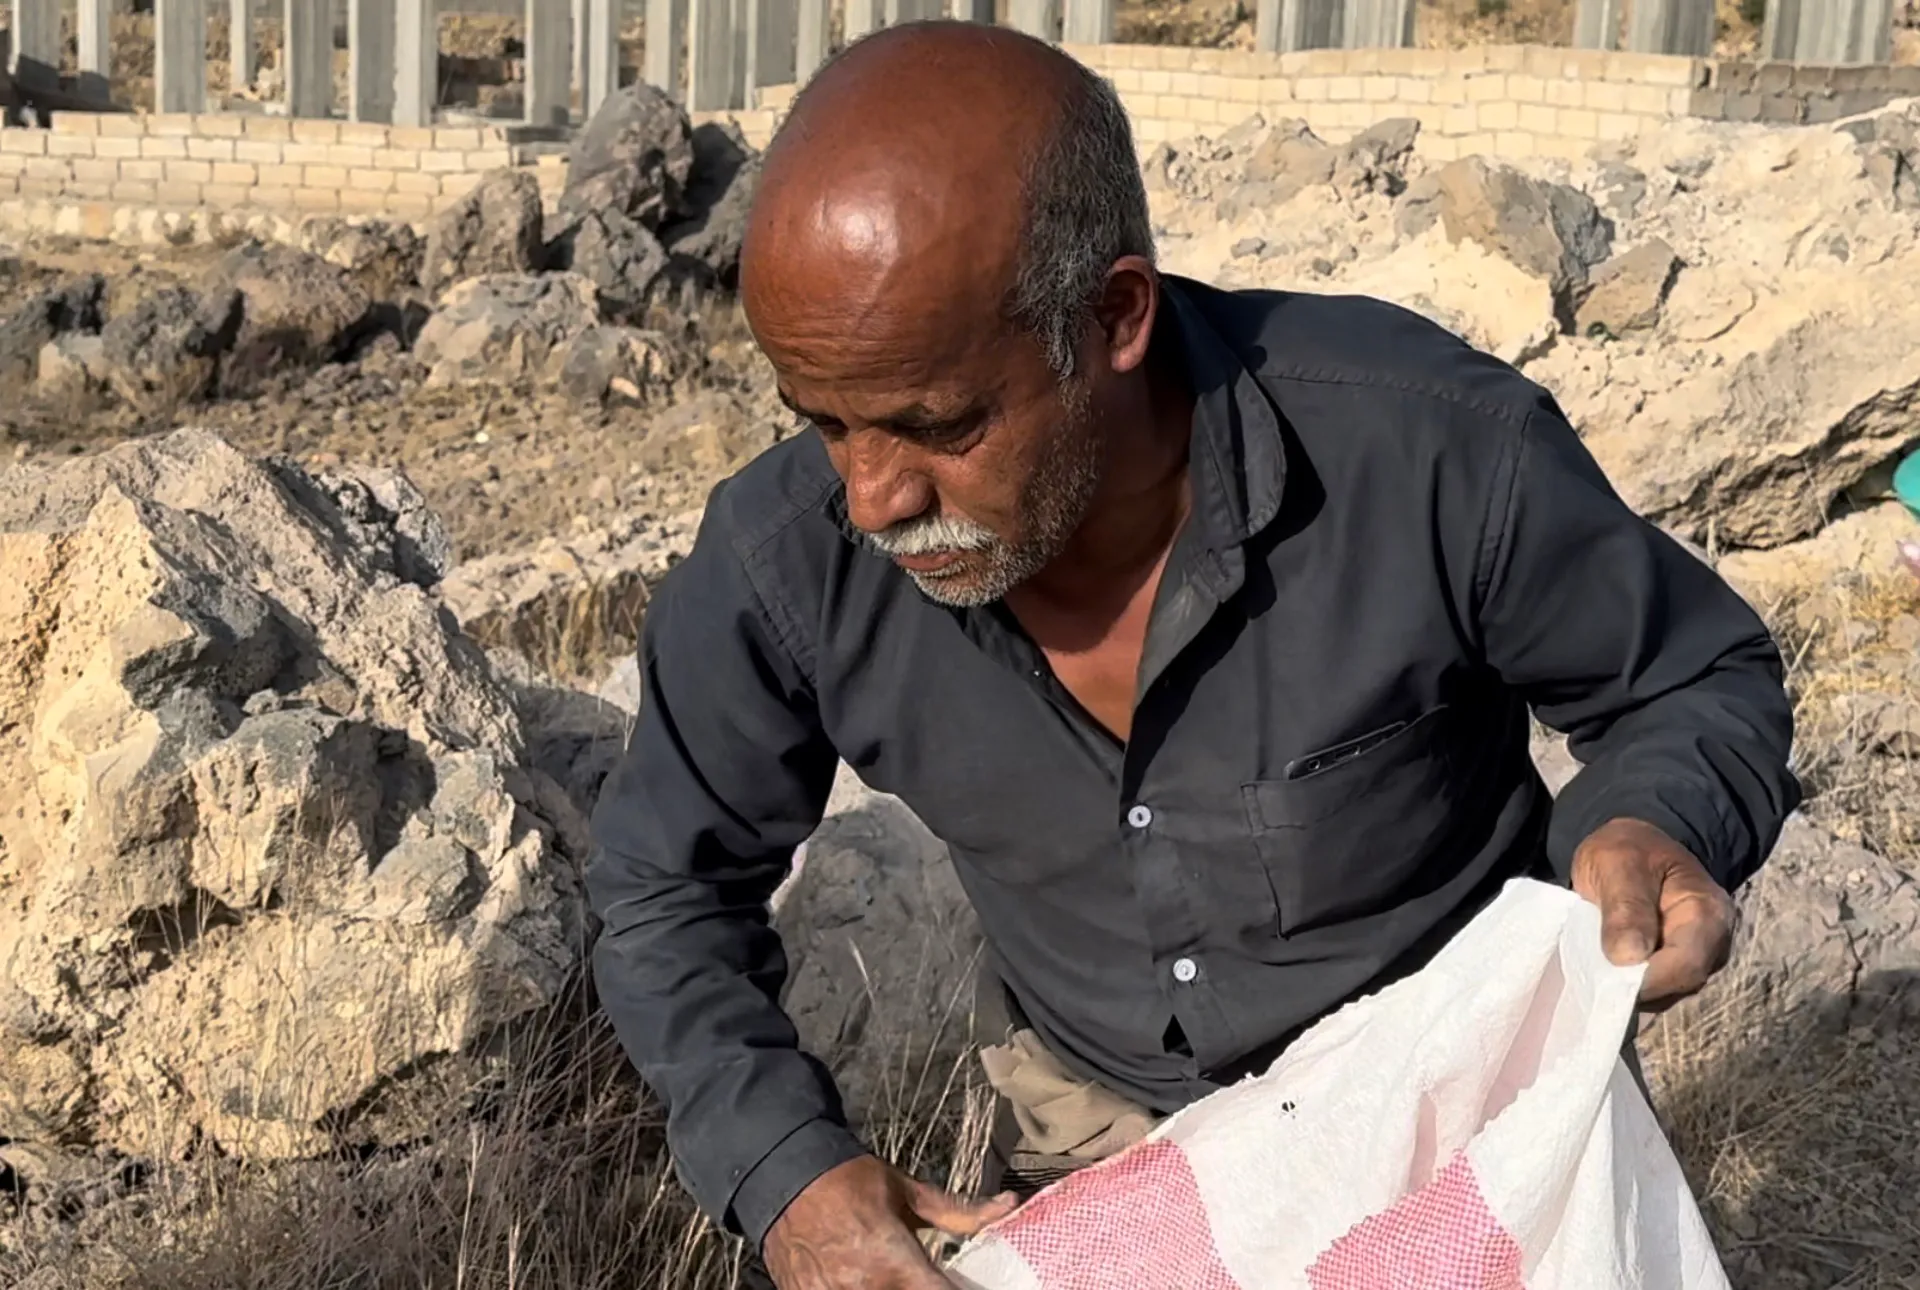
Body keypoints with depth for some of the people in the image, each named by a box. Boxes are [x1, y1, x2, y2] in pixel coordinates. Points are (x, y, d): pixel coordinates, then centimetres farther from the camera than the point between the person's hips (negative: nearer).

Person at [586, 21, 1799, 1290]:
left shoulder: (1434, 449, -30)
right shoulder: (783, 563, -22)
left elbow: (1703, 680, -11)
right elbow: (671, 895, -5)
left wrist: (1648, 829, -33)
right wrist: (783, 1169, -20)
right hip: (1101, 1132, 2)